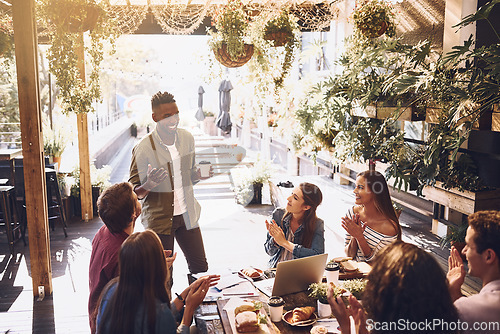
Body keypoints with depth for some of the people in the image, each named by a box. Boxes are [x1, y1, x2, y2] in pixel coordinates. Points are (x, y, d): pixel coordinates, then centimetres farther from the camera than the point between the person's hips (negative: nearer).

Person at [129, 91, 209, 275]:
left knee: (200, 267, 12)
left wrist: (198, 175, -9)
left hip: (186, 214, 5)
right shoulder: (143, 148, -15)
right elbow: (134, 192, -9)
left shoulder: (187, 138, 1)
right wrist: (150, 184, -30)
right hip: (159, 218, -4)